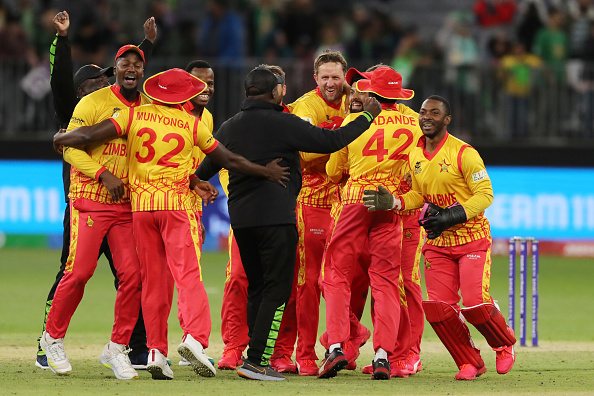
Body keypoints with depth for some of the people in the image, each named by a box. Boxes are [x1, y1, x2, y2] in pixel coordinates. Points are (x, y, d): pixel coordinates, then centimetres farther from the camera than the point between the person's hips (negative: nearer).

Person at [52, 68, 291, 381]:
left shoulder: (134, 115, 1)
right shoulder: (192, 125, 0)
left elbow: (89, 136, -4)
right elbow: (228, 160, 9)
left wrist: (61, 138, 16)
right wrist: (266, 172, 22)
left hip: (141, 205, 3)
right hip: (177, 203, -3)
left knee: (153, 281, 9)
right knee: (188, 274, -8)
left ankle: (156, 352, 5)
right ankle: (194, 337, -29)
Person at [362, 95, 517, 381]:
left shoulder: (464, 153, -13)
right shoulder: (414, 156, 6)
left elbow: (485, 194, -13)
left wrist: (451, 216, -22)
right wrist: (393, 202, -8)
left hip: (472, 238, -5)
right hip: (437, 242, 5)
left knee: (475, 303, -16)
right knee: (438, 308, -7)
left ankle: (505, 345, 15)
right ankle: (470, 362, 12)